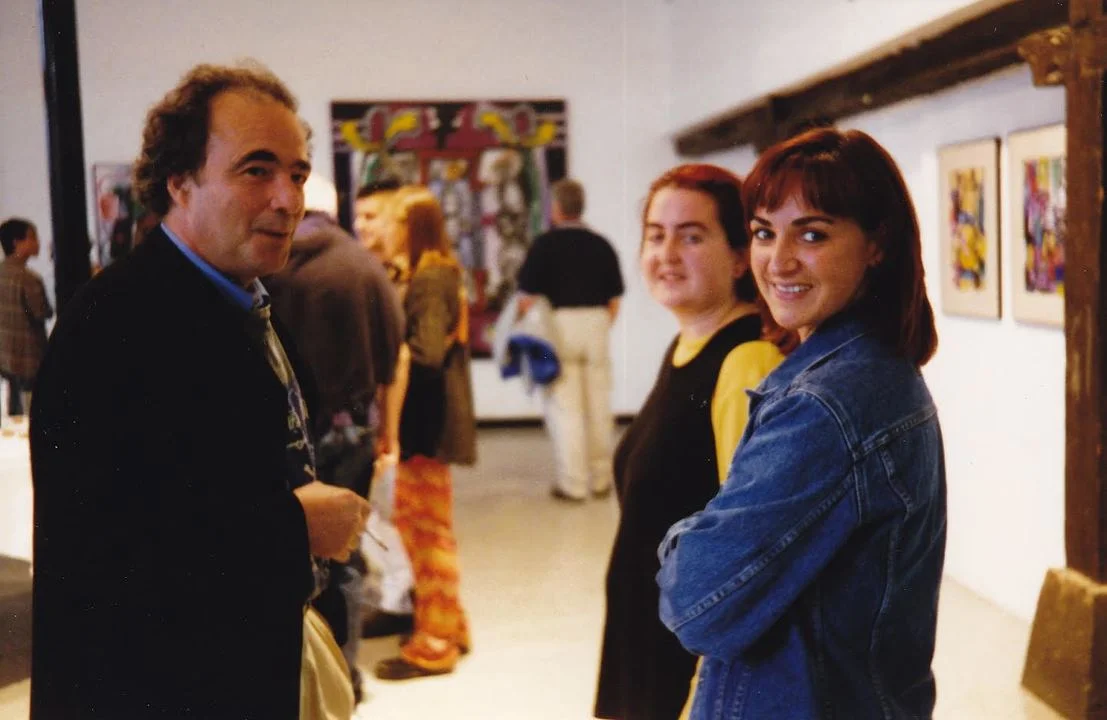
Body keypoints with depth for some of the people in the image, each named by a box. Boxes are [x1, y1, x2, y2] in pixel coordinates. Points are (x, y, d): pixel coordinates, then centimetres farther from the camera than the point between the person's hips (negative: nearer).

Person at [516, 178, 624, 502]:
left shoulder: (545, 244, -6)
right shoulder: (602, 245, 5)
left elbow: (527, 297, -7)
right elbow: (614, 299, 8)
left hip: (559, 325, -4)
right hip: (597, 324, 4)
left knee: (564, 408, 1)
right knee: (598, 406, 11)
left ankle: (572, 483, 2)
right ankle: (601, 479, 20)